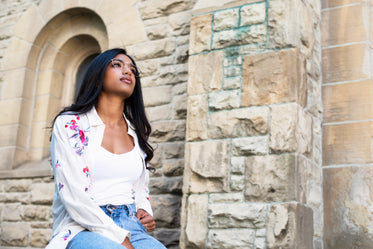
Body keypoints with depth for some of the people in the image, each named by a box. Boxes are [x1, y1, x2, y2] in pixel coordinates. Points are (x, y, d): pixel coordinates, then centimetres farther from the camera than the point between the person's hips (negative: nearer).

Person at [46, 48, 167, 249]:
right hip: (83, 230, -4)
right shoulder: (69, 125, 0)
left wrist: (145, 214, 2)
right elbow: (72, 194, -9)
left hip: (131, 228, 5)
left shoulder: (137, 133, 15)